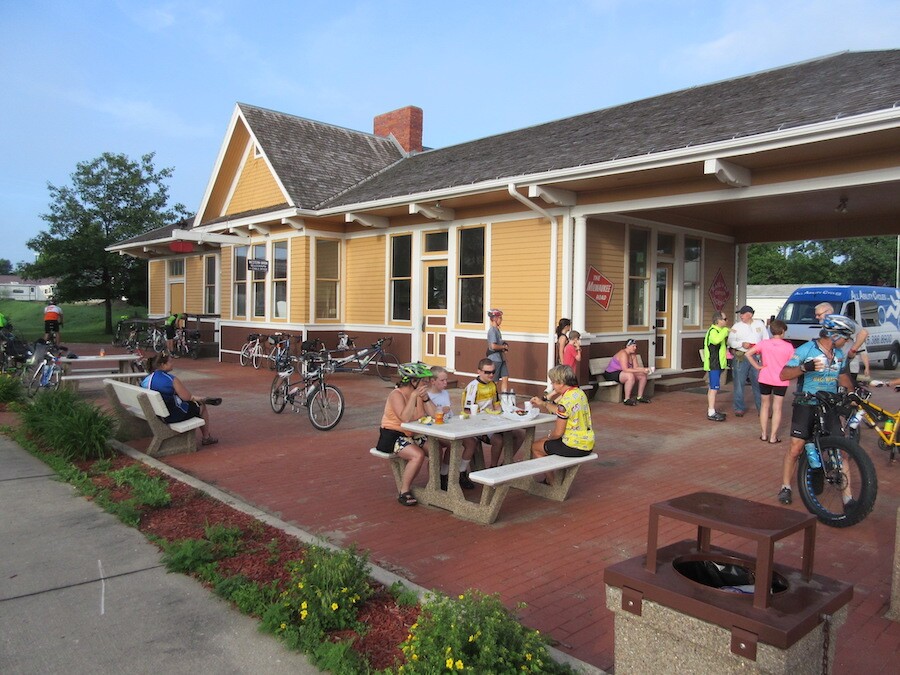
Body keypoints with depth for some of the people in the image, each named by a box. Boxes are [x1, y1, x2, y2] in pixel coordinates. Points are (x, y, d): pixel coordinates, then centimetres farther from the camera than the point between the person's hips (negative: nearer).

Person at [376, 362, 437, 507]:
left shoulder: (420, 394, 5)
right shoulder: (397, 394, -17)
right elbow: (405, 418, -32)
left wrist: (425, 397, -13)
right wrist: (414, 395, -30)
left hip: (413, 435, 8)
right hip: (392, 436, -8)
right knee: (418, 455, -28)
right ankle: (404, 492, -14)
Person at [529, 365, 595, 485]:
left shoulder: (565, 401, -23)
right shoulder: (579, 393, 3)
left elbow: (558, 433, -19)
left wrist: (549, 436, 2)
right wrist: (543, 404, 17)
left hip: (574, 447, -9)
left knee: (535, 447, 12)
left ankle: (551, 482, 23)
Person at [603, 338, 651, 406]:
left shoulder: (632, 355, 5)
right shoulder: (623, 354, -23)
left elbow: (635, 367, -2)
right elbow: (625, 369, -32)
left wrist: (644, 369, -22)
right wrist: (641, 370, -32)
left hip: (621, 373, 10)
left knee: (643, 375, -2)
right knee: (630, 376, -36)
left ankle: (640, 397, 6)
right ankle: (627, 400, -29)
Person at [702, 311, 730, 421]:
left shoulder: (718, 330, 19)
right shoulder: (713, 331, -15)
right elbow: (716, 340, -39)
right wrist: (725, 330, -28)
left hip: (717, 364, 11)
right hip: (713, 364, -11)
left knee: (713, 388, 15)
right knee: (714, 388, -11)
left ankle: (711, 410, 23)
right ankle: (711, 413, -10)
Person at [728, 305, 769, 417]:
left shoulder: (759, 324, 8)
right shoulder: (737, 326, 2)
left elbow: (766, 339, 13)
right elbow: (730, 341, -1)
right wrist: (742, 344, -16)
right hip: (741, 357, -1)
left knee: (758, 383, 5)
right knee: (739, 383, 3)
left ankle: (762, 408, 15)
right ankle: (739, 408, 13)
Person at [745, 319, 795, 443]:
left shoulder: (764, 343, -4)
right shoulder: (788, 346, -8)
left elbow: (748, 353, -11)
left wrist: (757, 366, -5)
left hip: (765, 379, 2)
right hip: (781, 381, -2)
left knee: (765, 405, 15)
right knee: (777, 408, 6)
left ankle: (764, 434, 18)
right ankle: (773, 437, 7)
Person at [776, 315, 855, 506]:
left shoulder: (839, 353, 8)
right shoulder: (806, 350, -10)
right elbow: (784, 374, -15)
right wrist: (805, 367, -31)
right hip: (806, 406, -4)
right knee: (796, 448, -5)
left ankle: (848, 496, 4)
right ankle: (785, 487, 12)